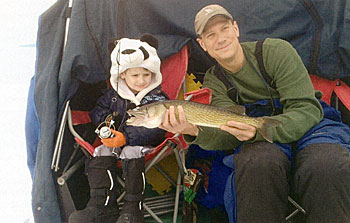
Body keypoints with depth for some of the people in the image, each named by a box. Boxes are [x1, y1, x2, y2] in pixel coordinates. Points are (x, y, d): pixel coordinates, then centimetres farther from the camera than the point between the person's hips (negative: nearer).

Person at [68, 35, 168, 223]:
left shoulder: (158, 98, -5)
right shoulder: (114, 95, 12)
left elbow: (154, 129, -16)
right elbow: (96, 112, 25)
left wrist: (126, 137, -27)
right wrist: (106, 119, -1)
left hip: (143, 144, -5)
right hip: (114, 142, 5)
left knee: (131, 154, -35)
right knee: (100, 155, -23)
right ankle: (101, 206, -19)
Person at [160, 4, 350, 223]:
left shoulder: (276, 50, -7)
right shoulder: (214, 82, 5)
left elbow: (307, 109, -14)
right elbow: (230, 134, -10)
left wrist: (258, 130, -33)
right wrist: (195, 131, -34)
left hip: (312, 126, -1)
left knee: (327, 169, -38)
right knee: (257, 163, -37)